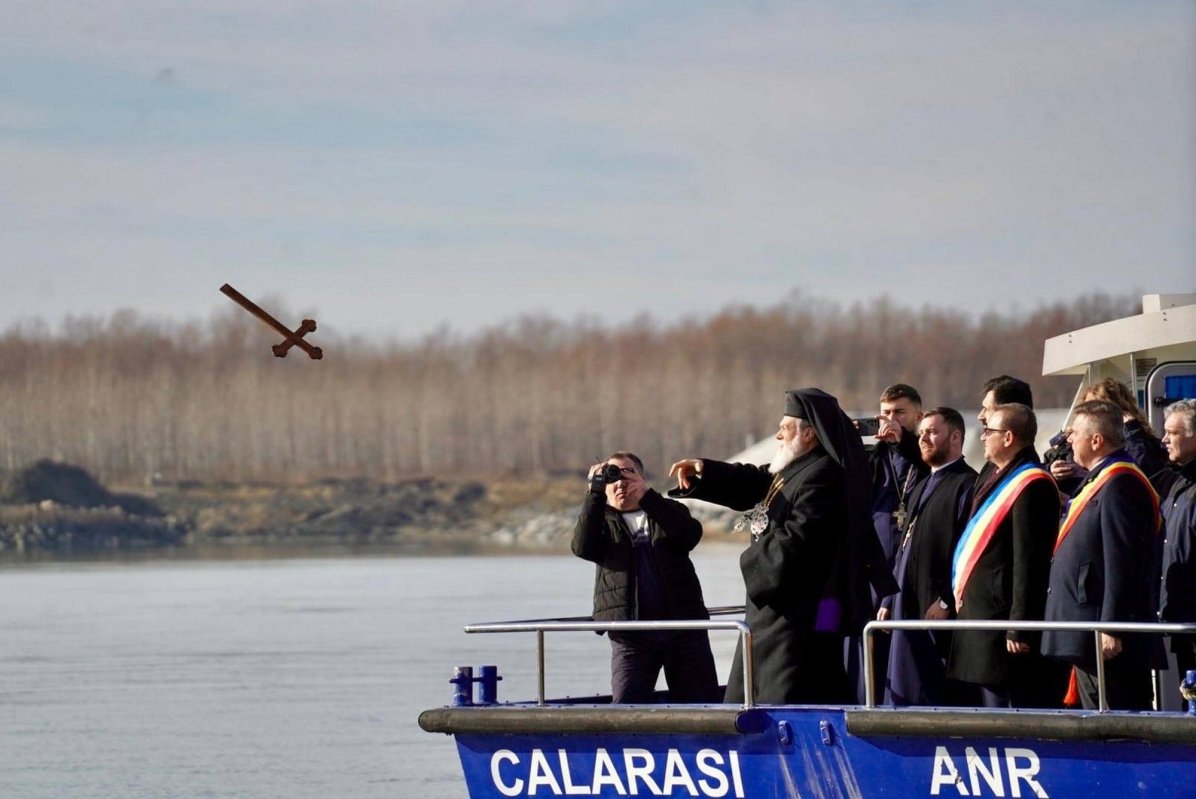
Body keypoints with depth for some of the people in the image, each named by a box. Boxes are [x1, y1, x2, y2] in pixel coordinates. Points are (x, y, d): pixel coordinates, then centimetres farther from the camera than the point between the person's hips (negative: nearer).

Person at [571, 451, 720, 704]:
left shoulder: (667, 511, 14)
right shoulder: (602, 520, 14)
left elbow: (690, 534, -8)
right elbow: (583, 547, -8)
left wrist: (646, 494, -15)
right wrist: (595, 492, -14)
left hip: (683, 626, 1)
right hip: (631, 634, -1)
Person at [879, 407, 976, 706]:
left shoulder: (967, 485, -8)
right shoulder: (920, 489, 22)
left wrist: (946, 601, -18)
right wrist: (889, 601, 19)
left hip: (939, 613, -9)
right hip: (907, 609, 9)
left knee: (936, 697, -8)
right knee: (904, 699, 7)